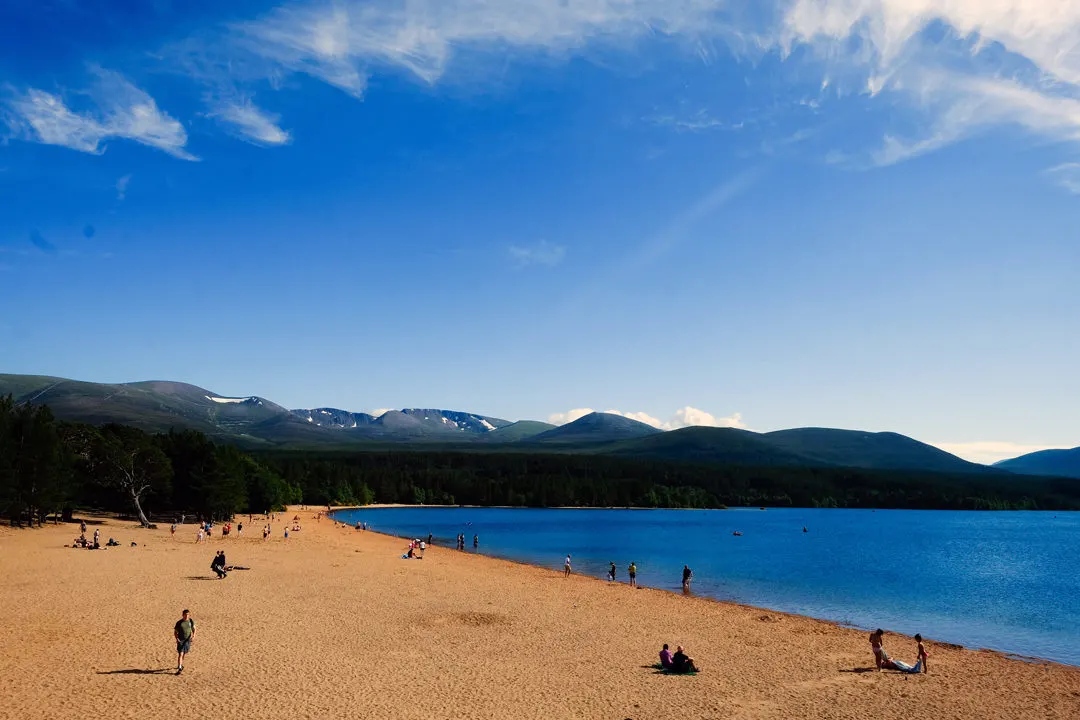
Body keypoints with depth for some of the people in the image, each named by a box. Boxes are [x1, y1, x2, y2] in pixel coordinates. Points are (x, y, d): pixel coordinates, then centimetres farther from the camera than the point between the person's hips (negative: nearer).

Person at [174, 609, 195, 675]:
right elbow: (175, 632, -2)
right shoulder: (179, 623, -10)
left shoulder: (191, 621, -3)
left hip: (188, 640, 3)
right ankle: (179, 669, -11)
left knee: (184, 653, 17)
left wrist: (194, 635, -7)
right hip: (180, 640, -3)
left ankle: (180, 665, 39)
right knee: (180, 654, -12)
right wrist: (176, 638, -17)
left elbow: (194, 629, 10)